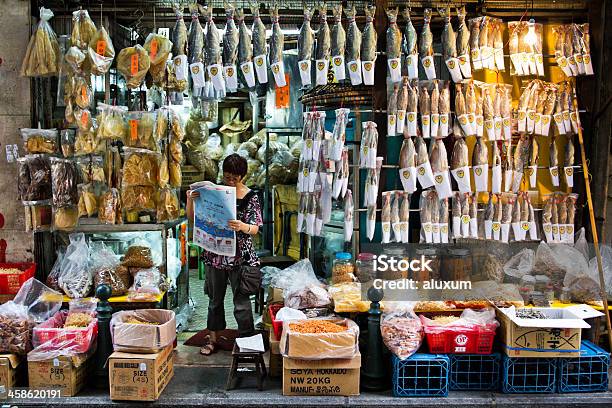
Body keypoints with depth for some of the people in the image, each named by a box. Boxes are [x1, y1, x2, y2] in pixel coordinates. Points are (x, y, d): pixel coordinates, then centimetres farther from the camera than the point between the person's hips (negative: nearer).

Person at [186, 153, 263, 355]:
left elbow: (255, 229, -9)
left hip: (240, 257, -3)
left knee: (242, 302, 1)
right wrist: (190, 200, -14)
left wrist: (243, 227, -31)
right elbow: (192, 218, 5)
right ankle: (213, 339, 30)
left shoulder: (251, 198, -4)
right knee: (215, 299, 16)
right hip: (215, 254, 3)